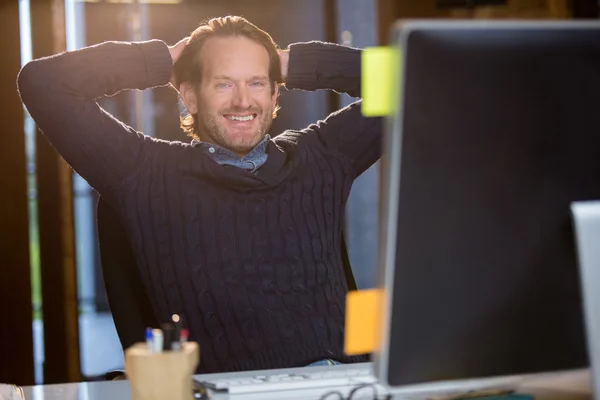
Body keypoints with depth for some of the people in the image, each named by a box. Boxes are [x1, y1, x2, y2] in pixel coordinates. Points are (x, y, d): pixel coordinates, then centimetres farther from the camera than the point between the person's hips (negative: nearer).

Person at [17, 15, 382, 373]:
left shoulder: (320, 158, 18)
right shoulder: (144, 174, 9)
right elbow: (42, 81, 7)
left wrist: (294, 63, 19)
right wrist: (163, 62, 13)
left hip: (342, 378, 3)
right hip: (226, 388, -2)